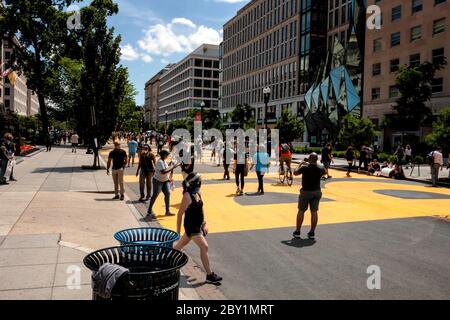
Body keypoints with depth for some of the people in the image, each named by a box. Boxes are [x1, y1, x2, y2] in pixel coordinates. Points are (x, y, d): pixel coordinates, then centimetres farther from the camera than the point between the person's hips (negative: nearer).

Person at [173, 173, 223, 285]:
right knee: (204, 247, -7)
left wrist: (204, 224, 15)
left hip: (198, 225, 8)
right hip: (191, 226, -8)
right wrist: (178, 231, -14)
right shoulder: (187, 196, -21)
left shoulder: (198, 193, 3)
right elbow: (180, 213, -17)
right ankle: (209, 275, 2)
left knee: (181, 245, 23)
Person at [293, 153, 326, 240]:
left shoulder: (305, 168, -16)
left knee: (301, 211, 9)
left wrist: (300, 166, 16)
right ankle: (312, 233, 10)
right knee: (314, 212, 6)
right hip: (317, 192, 2)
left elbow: (295, 173, 1)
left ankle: (298, 231, 15)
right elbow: (324, 172, 18)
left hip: (306, 192, -2)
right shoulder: (320, 169, -6)